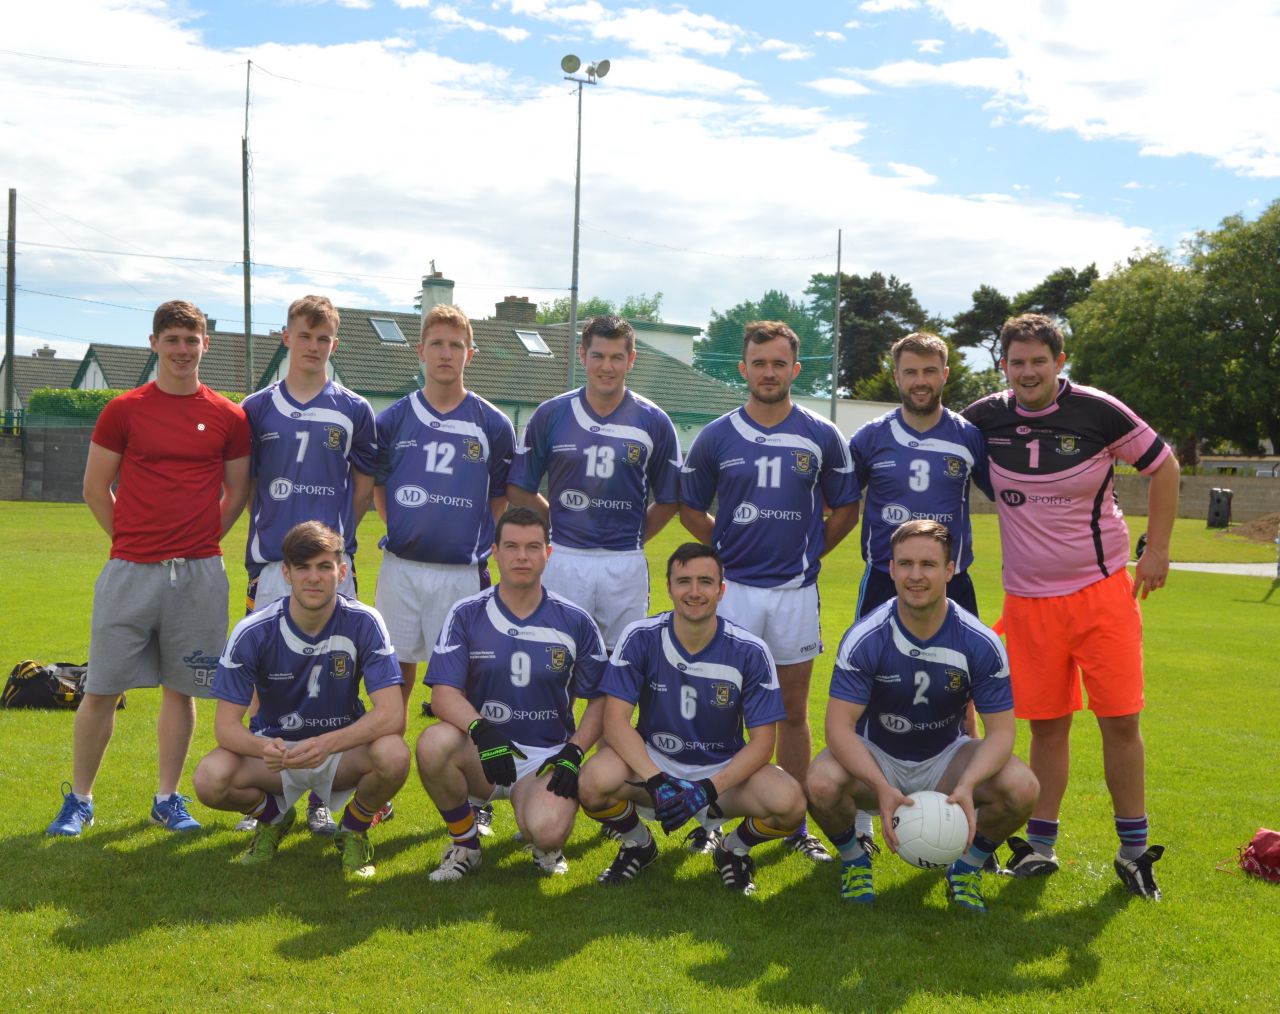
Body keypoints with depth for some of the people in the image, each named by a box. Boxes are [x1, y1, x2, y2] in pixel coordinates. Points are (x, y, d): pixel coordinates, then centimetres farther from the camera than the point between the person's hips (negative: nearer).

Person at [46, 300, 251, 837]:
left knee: (180, 688, 8)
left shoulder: (228, 418, 4)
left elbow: (238, 492, 12)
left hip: (198, 572, 1)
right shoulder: (124, 410, 1)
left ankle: (168, 799, 20)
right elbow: (95, 488, 7)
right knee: (101, 688, 2)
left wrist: (200, 540, 5)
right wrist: (133, 540, 4)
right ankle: (79, 799, 16)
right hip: (130, 570, -1)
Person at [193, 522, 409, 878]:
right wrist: (264, 747, -40)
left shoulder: (363, 623, -17)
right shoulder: (253, 632, -15)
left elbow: (392, 714, -24)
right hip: (274, 748, 1)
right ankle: (274, 816, 8)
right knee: (211, 779, -29)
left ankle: (354, 828, 2)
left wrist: (327, 744, -41)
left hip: (343, 749, -1)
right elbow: (226, 724, -16)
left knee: (394, 756, -34)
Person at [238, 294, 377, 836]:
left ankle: (321, 798, 10)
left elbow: (365, 485, 13)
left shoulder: (353, 410, 7)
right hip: (269, 561, 1)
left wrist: (335, 533, 5)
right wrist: (271, 531, 6)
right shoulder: (257, 407, 9)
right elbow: (244, 485, 14)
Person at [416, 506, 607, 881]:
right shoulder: (466, 615, 0)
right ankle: (464, 844, -5)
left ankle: (545, 847, 12)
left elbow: (601, 698, 7)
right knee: (434, 743, -33)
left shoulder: (575, 622, 2)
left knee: (547, 831, -31)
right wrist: (482, 731, -28)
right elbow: (443, 693, -9)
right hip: (482, 751, 1)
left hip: (546, 757, -1)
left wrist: (573, 752, -9)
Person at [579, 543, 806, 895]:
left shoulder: (750, 652, -11)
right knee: (596, 781, -32)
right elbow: (616, 721, -16)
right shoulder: (640, 638, -11)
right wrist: (655, 781, -31)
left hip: (724, 771, 0)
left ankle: (734, 848, 9)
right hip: (652, 762, 0)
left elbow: (761, 741, -10)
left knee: (788, 802, -29)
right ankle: (638, 844, 5)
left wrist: (708, 788, -25)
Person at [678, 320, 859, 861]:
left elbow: (845, 508, 11)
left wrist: (809, 552, 4)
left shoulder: (822, 437, 1)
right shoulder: (715, 437, 1)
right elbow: (691, 508, 11)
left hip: (796, 589, 1)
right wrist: (726, 551, 3)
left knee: (794, 710, 7)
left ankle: (794, 822, 16)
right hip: (732, 588, 0)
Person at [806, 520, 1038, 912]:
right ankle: (853, 861, 2)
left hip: (946, 758, 1)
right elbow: (839, 727, -23)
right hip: (876, 758, -1)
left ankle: (967, 867, 5)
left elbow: (1001, 730, -15)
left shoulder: (981, 643, -16)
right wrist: (882, 787, -40)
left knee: (1020, 788, -26)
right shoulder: (865, 638, -20)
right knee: (821, 785, -33)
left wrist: (967, 785, -35)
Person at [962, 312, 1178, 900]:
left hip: (1104, 591, -2)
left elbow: (1163, 465, 2)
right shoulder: (985, 418, -2)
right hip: (1028, 599, 2)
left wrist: (1157, 550, 0)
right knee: (1046, 725, 7)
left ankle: (1134, 850, 12)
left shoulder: (1097, 412, -9)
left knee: (1120, 720, -2)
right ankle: (1041, 847, 19)